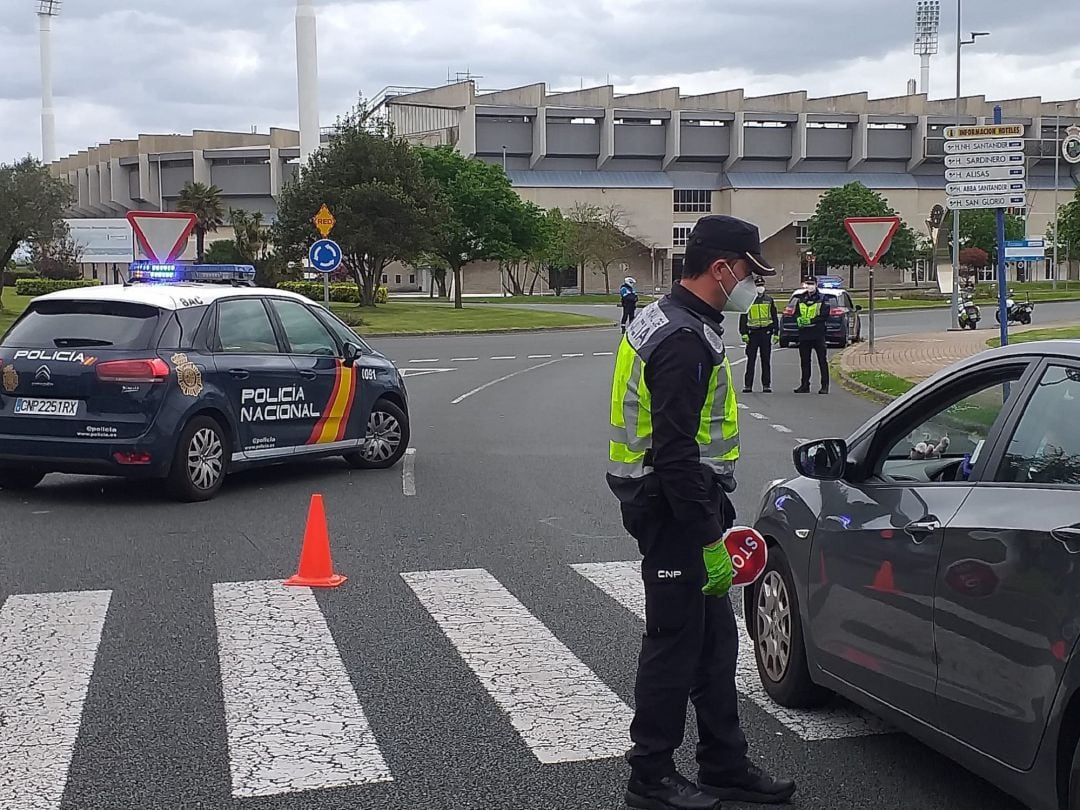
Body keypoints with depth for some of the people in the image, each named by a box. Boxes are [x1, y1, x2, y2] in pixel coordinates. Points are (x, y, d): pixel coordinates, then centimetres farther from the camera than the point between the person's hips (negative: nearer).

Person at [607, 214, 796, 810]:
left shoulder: (666, 320, 13)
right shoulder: (685, 340, -21)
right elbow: (676, 453, -26)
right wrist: (709, 539, -23)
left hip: (668, 504, 11)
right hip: (678, 513, -11)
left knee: (714, 639, 15)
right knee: (675, 641, 0)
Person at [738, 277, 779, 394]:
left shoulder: (769, 300, 11)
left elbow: (775, 317, 14)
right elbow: (743, 318, 4)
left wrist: (776, 333, 7)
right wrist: (743, 333, -5)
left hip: (766, 333, 2)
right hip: (752, 333, -2)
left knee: (766, 360, 4)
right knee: (751, 360, -1)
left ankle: (766, 385, 8)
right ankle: (748, 385, 2)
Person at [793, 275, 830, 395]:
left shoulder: (822, 299, 1)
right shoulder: (801, 299, 15)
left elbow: (825, 315, -7)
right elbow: (796, 314, 16)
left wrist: (811, 320, -17)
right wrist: (799, 319, -6)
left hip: (818, 334, -4)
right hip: (804, 334, 4)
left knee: (822, 360, -4)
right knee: (804, 360, 7)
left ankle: (825, 385, -1)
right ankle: (805, 385, 13)